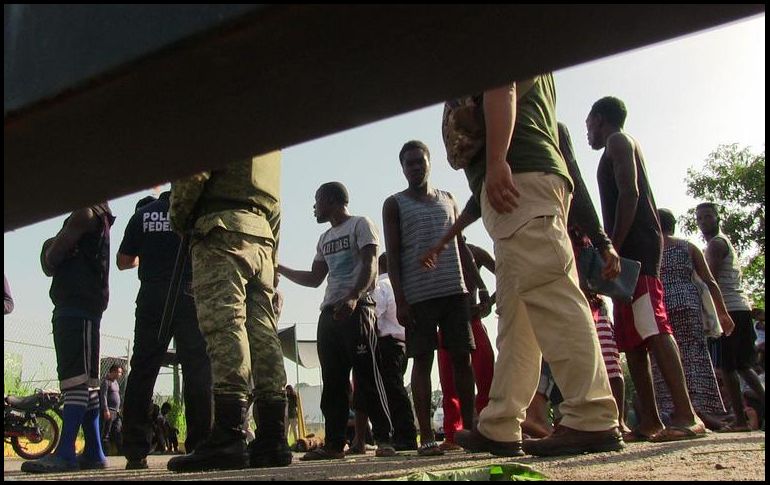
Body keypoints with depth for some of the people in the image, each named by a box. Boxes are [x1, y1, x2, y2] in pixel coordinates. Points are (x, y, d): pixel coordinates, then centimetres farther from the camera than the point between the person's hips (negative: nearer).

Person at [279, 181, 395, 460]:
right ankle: (334, 444, 4)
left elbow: (370, 266, -10)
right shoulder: (325, 239, 26)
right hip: (329, 312, 8)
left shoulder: (360, 225, 3)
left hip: (357, 309, -8)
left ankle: (384, 440, -7)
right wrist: (279, 268, 23)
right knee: (333, 381, 3)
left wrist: (353, 297, -25)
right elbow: (314, 279, 28)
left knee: (367, 375, -10)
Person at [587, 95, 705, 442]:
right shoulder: (625, 145, 30)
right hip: (632, 252, 10)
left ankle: (686, 416, -24)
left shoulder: (618, 141, 2)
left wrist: (613, 247, -20)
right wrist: (608, 246, 27)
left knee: (652, 328, -19)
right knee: (631, 339, 5)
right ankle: (649, 421, 5)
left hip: (634, 245, -10)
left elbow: (629, 194, -13)